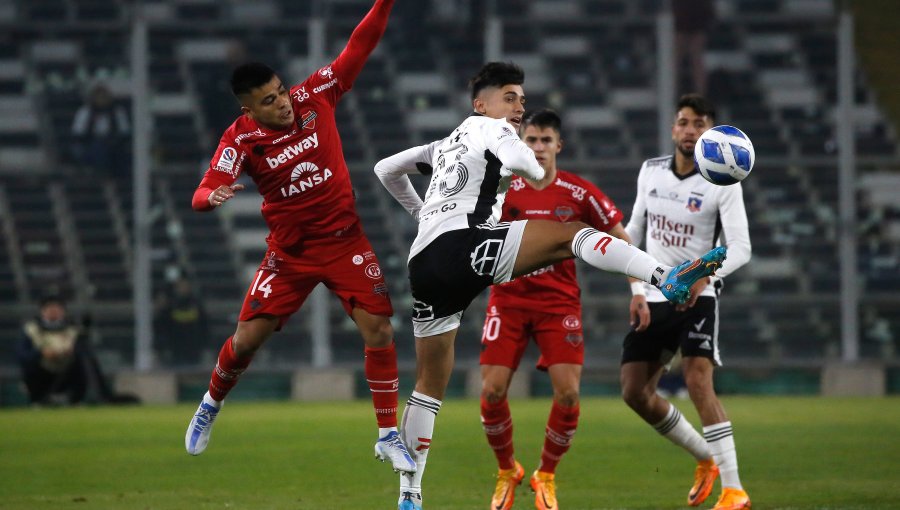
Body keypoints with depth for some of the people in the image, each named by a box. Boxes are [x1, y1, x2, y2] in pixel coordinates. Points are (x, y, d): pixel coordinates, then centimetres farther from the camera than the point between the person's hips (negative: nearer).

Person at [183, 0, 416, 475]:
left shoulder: (313, 97, -11)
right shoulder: (240, 139, -15)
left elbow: (359, 46, -11)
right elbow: (203, 194, -25)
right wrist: (212, 196, -50)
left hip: (344, 239, 1)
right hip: (289, 249, -1)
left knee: (378, 330, -10)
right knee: (247, 338, -1)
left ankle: (388, 436, 1)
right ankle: (210, 406, 30)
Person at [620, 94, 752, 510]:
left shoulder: (723, 183, -10)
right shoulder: (651, 172, 5)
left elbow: (740, 247, -16)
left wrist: (703, 274, -33)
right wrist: (637, 289, 8)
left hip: (697, 297, -6)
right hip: (653, 299, 6)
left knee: (698, 382, -23)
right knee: (635, 392, 3)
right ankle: (707, 459, 23)